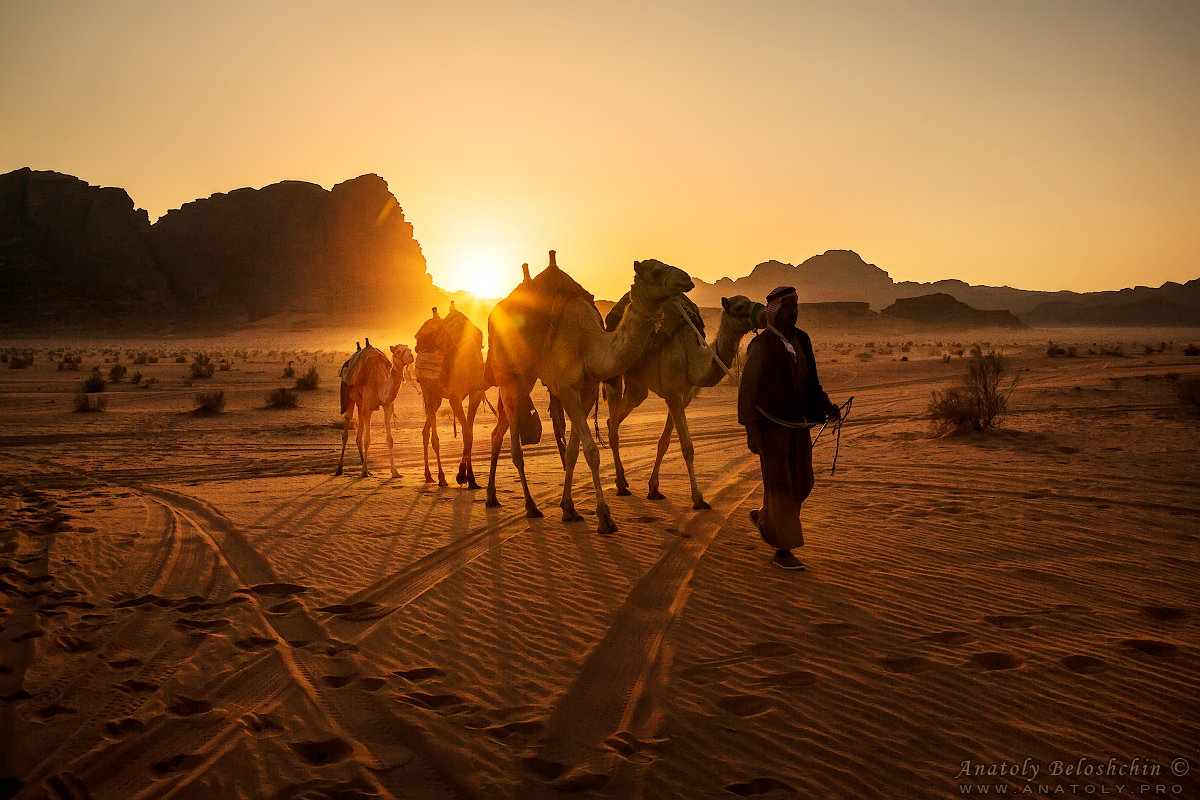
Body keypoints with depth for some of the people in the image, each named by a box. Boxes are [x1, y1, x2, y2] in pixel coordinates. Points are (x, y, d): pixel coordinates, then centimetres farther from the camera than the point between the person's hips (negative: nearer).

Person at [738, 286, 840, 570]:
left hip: (798, 425, 7)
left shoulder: (801, 340, 9)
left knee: (802, 483, 9)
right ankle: (783, 550, 4)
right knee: (779, 485, -5)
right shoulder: (761, 345, -11)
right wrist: (751, 431, -16)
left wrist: (827, 406, 6)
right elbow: (747, 390, -11)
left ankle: (764, 517, 33)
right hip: (771, 426, -7)